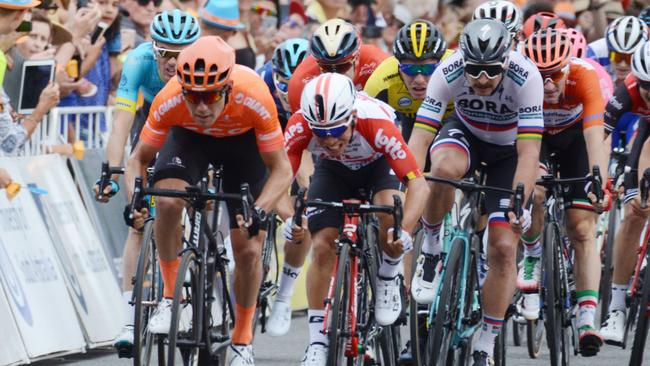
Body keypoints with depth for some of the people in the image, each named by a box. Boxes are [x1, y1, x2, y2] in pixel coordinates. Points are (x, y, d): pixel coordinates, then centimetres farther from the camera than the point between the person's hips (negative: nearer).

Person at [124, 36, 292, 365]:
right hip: (189, 138, 1)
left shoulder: (254, 99, -39)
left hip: (243, 141, -1)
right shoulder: (169, 101, -36)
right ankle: (171, 297, -9)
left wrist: (259, 211, -45)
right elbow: (139, 159, -19)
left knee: (248, 250, -5)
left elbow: (281, 170, -28)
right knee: (167, 202, -30)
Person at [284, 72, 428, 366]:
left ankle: (388, 281, -2)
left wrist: (405, 232, -56)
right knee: (322, 248, -11)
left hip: (379, 165, -2)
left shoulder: (375, 123, -41)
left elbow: (417, 183, -43)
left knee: (388, 218, -33)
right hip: (333, 171, 2)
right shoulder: (300, 125, -35)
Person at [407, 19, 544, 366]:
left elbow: (529, 151, -35)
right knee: (445, 167, -38)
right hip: (465, 133, 0)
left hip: (508, 150, 0)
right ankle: (431, 247, -11)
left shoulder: (526, 77, -34)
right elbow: (419, 137, -32)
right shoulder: (448, 73, -30)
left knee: (503, 249, -10)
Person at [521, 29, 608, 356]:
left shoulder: (584, 78, -37)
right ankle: (532, 257, -2)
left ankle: (587, 320, -13)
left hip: (574, 135, 0)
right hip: (534, 134, 0)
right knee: (533, 192, -30)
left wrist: (597, 181, -60)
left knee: (582, 229, -11)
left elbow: (595, 136, -46)